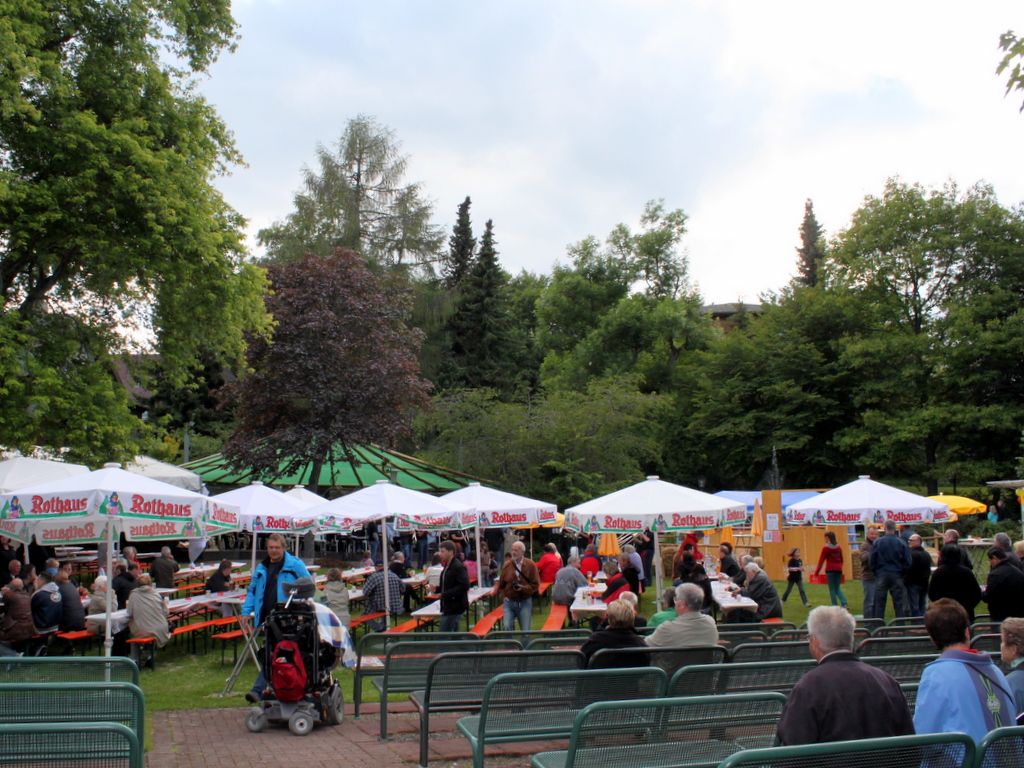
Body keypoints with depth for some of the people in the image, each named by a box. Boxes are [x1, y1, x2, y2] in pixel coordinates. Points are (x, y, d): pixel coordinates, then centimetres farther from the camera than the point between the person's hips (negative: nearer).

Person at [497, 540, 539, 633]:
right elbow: (501, 584, 14)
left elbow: (535, 584, -3)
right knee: (507, 627, -15)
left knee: (525, 630, 2)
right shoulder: (507, 565, 3)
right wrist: (503, 596, 3)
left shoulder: (530, 565, -3)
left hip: (525, 602, -1)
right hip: (509, 601, 1)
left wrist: (523, 588, -17)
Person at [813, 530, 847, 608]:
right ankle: (844, 604, -7)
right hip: (838, 569, 5)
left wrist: (816, 572, -6)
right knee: (837, 589, 13)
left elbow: (821, 560, -8)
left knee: (832, 589, 2)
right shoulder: (839, 547, 10)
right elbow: (841, 560, 18)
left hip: (830, 570, -5)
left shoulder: (826, 548, -7)